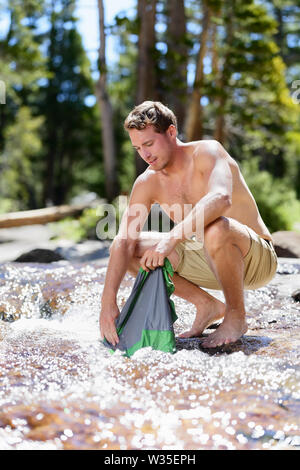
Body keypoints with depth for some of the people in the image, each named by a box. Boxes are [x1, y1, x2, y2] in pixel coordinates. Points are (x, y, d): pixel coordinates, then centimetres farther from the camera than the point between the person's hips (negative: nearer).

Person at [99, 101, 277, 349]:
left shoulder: (208, 151, -19)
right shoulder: (148, 183, -4)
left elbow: (221, 198, -41)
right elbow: (124, 242, -11)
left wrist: (172, 238, -49)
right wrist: (108, 301, -23)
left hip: (258, 258, -6)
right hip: (207, 260, 6)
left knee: (216, 230, -41)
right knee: (120, 247, -5)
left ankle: (236, 316, -14)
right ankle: (207, 305, 2)